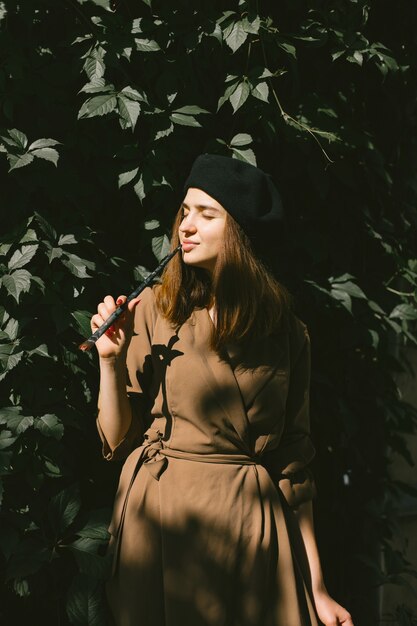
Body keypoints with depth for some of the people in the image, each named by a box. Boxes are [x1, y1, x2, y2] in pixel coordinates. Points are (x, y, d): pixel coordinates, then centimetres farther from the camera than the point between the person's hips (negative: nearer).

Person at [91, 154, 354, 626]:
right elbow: (118, 441, 1)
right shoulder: (154, 310, -2)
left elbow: (295, 461, 6)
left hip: (255, 526, 1)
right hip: (162, 517, -1)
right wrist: (111, 359, -14)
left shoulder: (285, 329, 3)